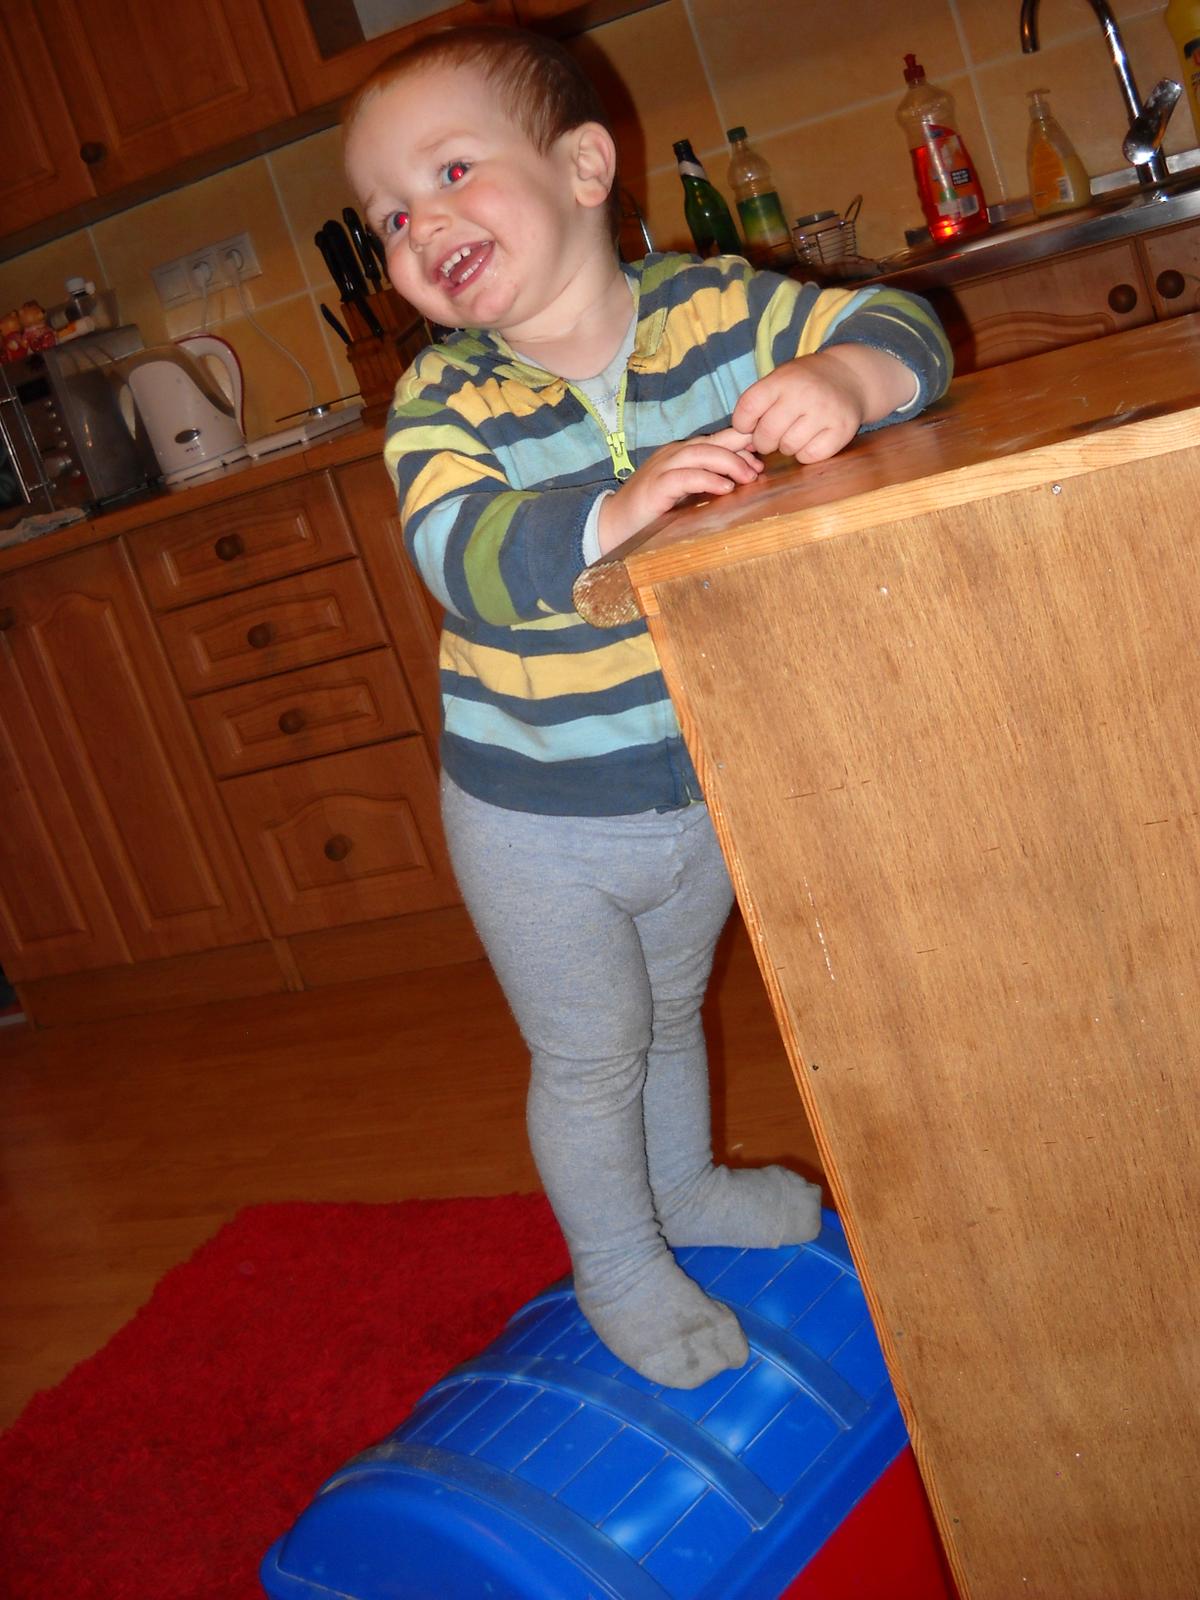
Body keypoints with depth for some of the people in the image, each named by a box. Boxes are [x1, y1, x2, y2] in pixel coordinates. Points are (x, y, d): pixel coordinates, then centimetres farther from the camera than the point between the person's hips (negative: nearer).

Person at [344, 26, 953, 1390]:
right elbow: (468, 556, -34)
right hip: (541, 819, -3)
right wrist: (619, 503, -50)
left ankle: (685, 1187, 56)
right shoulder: (443, 401, -18)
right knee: (589, 1057, 14)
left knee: (673, 1009, 28)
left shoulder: (713, 308, -12)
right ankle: (618, 1267, 41)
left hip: (701, 779, 3)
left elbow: (896, 324, -13)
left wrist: (842, 377, -36)